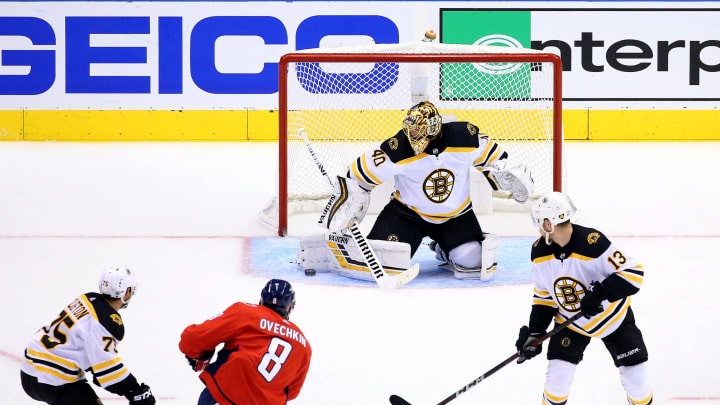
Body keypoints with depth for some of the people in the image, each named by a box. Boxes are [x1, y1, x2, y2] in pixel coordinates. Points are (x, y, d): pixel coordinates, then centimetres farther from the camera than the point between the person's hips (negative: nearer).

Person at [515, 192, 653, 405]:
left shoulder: (592, 243, -32)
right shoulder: (540, 252, -12)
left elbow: (633, 273, -32)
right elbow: (543, 296, 1)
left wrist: (600, 292, -42)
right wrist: (534, 332, -6)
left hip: (612, 315, -3)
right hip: (570, 321, 3)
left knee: (634, 372, 1)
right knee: (558, 374, -11)